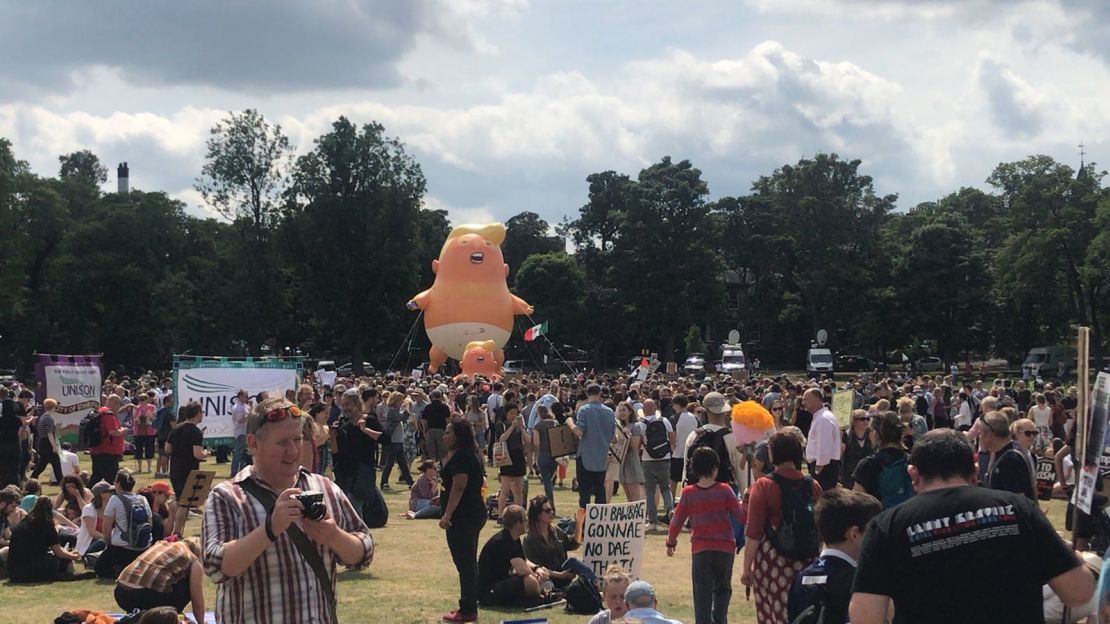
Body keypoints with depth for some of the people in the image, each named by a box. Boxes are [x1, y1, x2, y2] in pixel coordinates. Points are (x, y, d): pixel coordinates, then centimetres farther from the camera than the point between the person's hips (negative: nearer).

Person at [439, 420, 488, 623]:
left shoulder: (461, 457, -16)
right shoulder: (472, 454, 16)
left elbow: (459, 487, -24)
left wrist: (447, 514, -24)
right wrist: (444, 496, 29)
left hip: (462, 516, -11)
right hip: (475, 513, 11)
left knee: (464, 563, -7)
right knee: (469, 562, 16)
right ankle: (470, 607, 22)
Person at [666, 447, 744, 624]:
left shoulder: (688, 493, -1)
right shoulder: (724, 490, -3)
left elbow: (677, 521, 5)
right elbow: (741, 517, -4)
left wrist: (671, 543, 20)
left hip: (700, 550, 0)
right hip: (725, 548, 0)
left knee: (702, 594, 6)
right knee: (723, 589, 18)